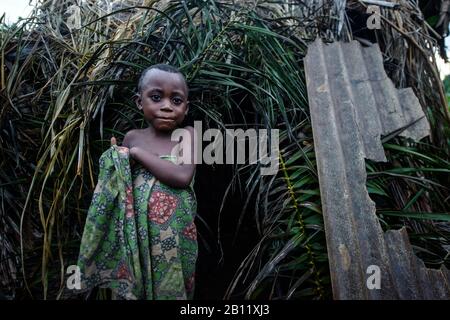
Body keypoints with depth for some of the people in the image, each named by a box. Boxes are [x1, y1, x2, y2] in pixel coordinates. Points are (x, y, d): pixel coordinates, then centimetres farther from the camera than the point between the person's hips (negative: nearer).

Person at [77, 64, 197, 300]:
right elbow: (116, 185, 12)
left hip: (173, 236, -2)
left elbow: (182, 177, -24)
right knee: (130, 289, 16)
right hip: (133, 234, 2)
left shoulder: (187, 135, -6)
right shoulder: (132, 137, 1)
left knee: (170, 290, 14)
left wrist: (137, 153, -17)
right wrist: (115, 160, -8)